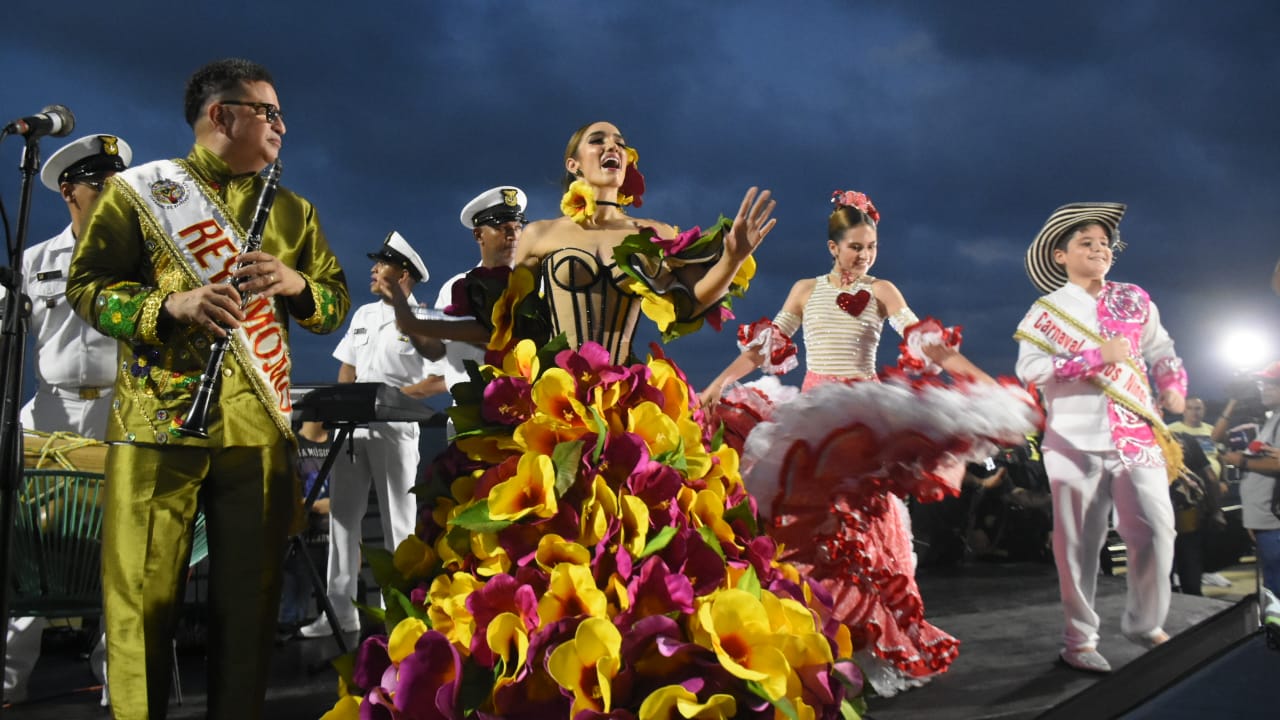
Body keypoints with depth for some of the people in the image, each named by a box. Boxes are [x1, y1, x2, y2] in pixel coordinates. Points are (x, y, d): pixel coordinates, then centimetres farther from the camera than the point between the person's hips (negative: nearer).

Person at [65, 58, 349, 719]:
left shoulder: (292, 211, 17)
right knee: (143, 596, 1)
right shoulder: (138, 190, 7)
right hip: (158, 419, -2)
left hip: (259, 426, 3)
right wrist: (170, 305, -15)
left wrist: (297, 284, -6)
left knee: (249, 599, 6)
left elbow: (336, 303, 16)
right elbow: (86, 286, 2)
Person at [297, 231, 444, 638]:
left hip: (395, 428, -7)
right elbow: (347, 368, 18)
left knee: (398, 522, 2)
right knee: (342, 515, 6)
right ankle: (340, 609, 12)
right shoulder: (363, 314, 16)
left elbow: (440, 381, -11)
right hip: (352, 425, 7)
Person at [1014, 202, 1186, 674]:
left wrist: (1174, 387, -2)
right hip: (1076, 440, -3)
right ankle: (1080, 638, 13)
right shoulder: (1046, 311, 2)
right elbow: (1029, 368, -11)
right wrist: (1097, 357, -15)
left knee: (1156, 530, -1)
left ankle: (1145, 624, 20)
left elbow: (1161, 351, 18)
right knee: (1079, 542, 1)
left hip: (1139, 435, 3)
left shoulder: (1134, 300, 13)